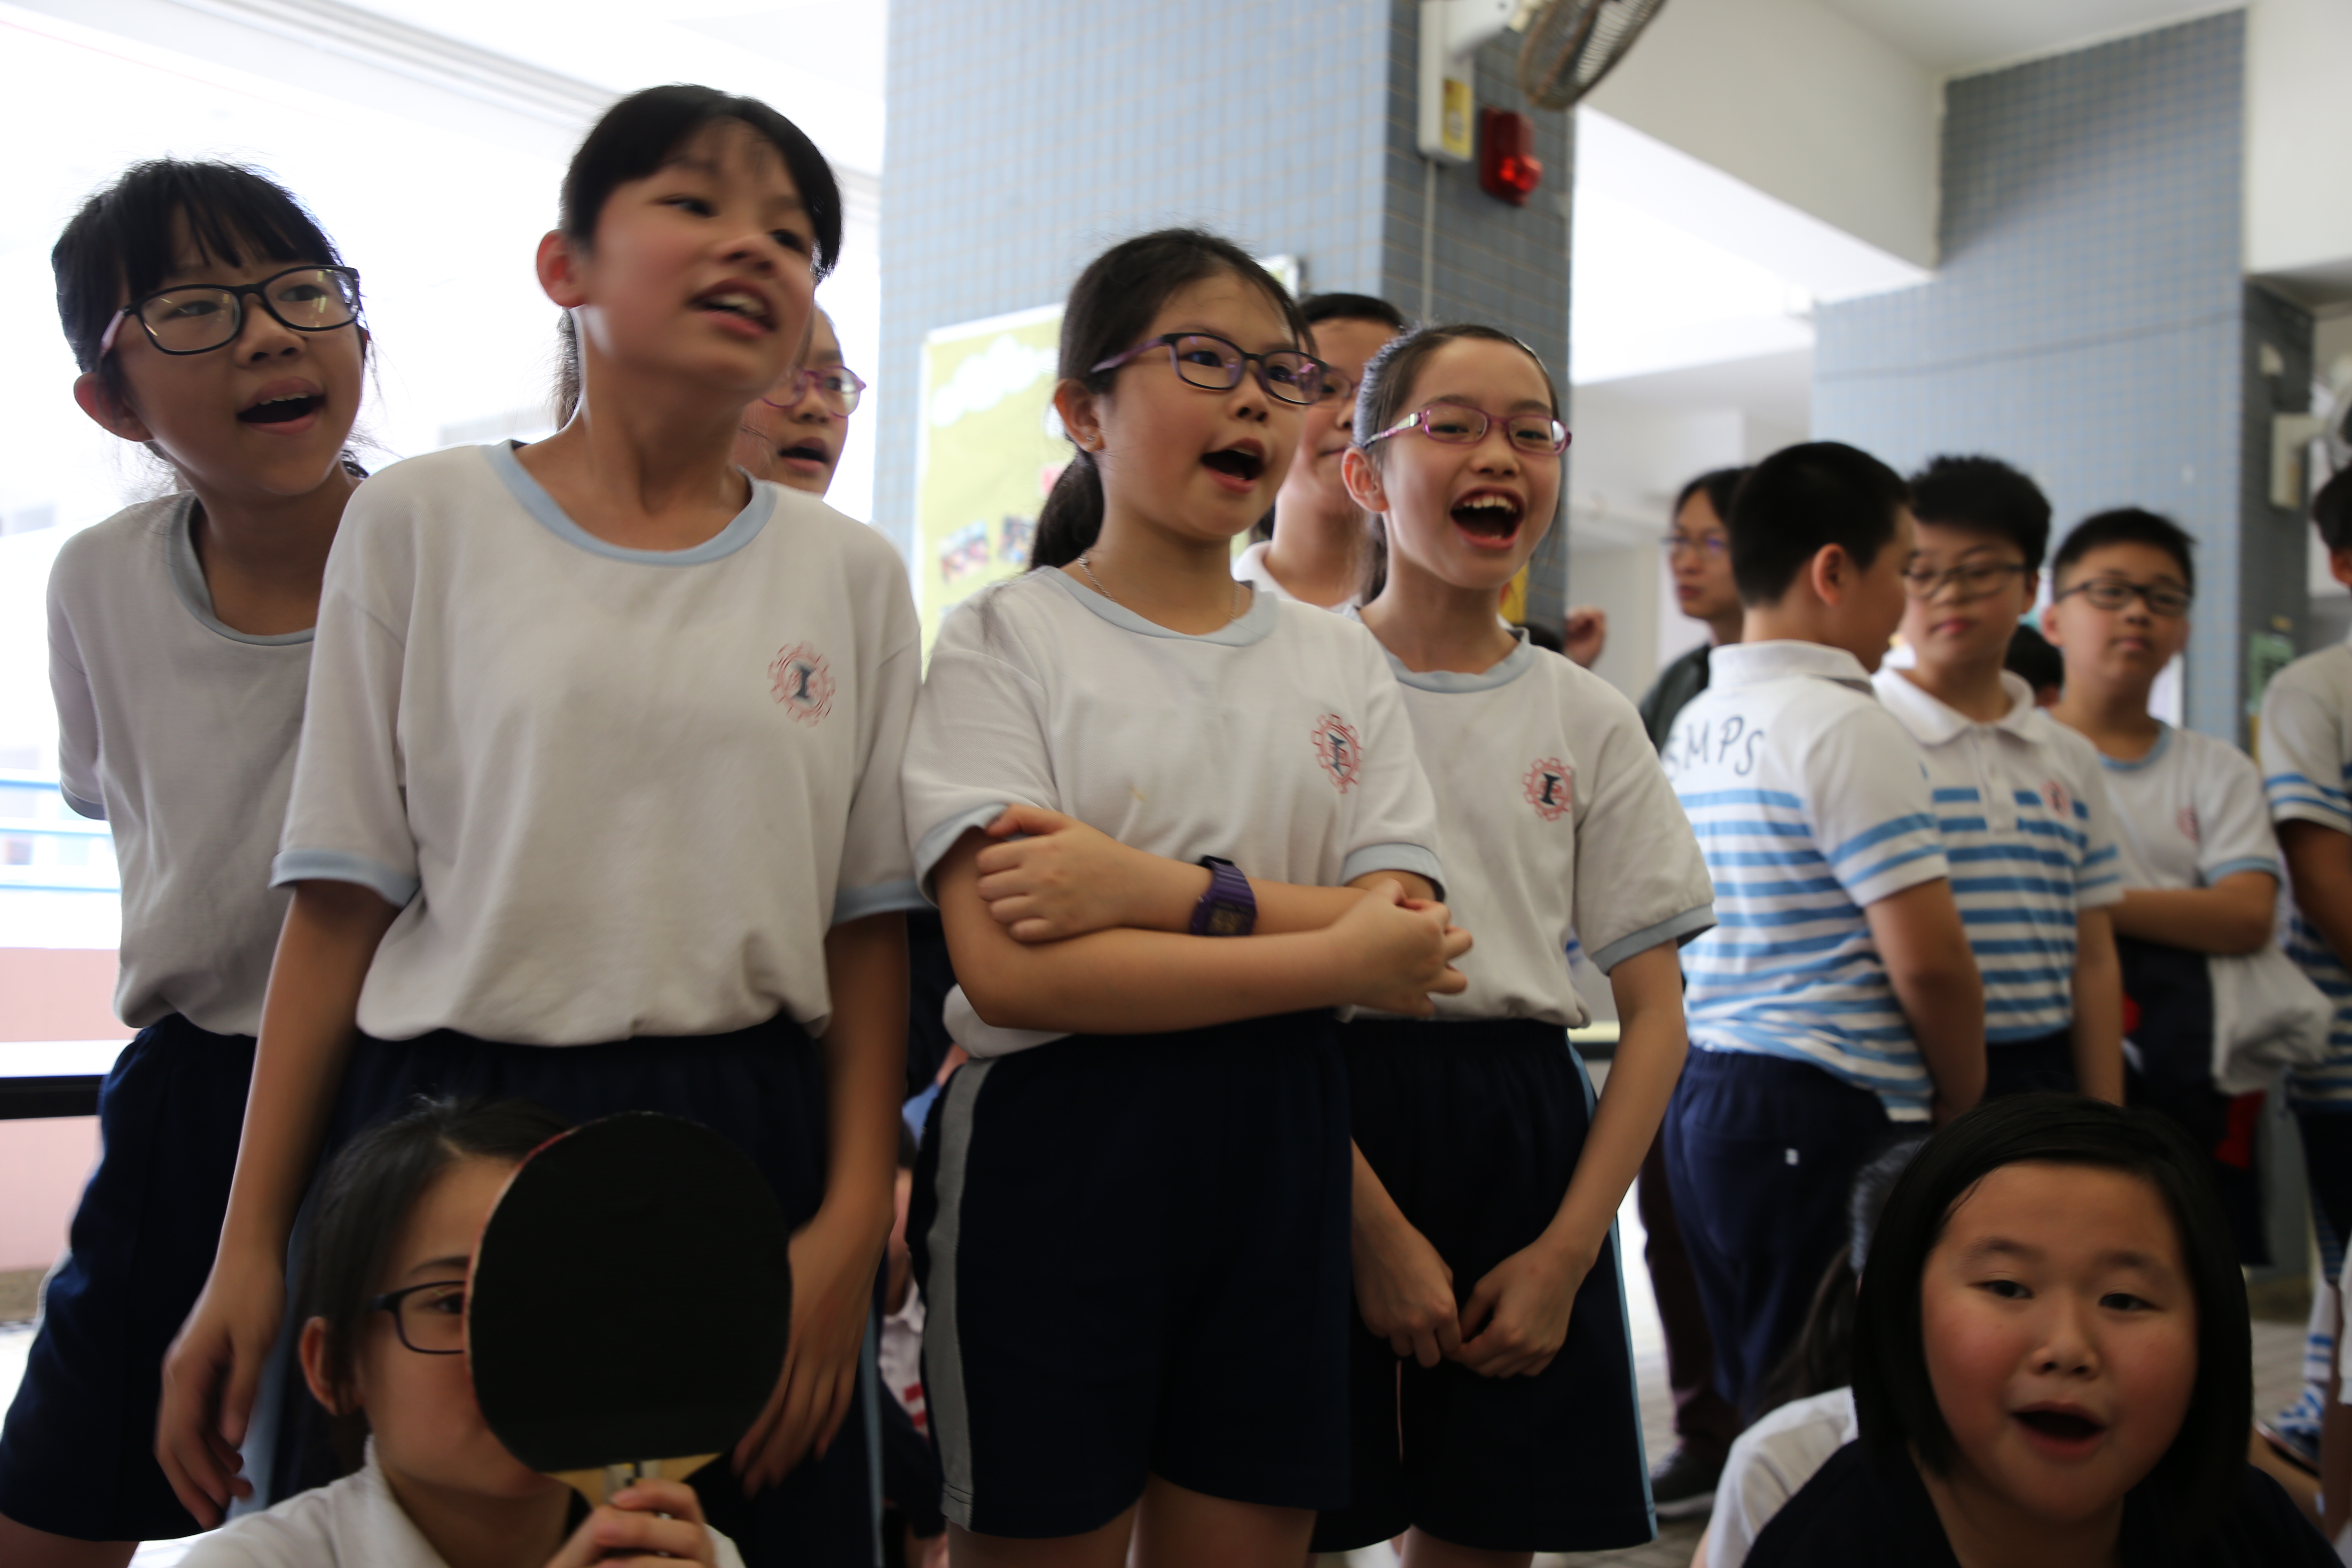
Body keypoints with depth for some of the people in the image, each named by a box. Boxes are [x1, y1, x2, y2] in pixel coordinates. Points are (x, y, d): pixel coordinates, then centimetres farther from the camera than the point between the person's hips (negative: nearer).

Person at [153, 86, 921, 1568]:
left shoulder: (852, 573, 6)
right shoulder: (422, 520, 1)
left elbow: (869, 929, 5)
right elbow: (340, 905, 0)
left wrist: (855, 1222, -3)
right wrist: (250, 1248, -1)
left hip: (746, 1142, 2)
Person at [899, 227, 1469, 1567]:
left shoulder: (1341, 659, 10)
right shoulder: (1005, 639, -4)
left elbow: (1407, 939, -3)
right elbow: (1012, 971, -17)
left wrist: (1166, 888, -18)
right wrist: (1335, 959, -14)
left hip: (1280, 1153, 4)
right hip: (1060, 1149, -4)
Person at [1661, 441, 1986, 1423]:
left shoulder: (1693, 724, 12)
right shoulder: (1847, 726, -14)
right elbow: (1927, 959, -18)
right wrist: (1963, 1106, -2)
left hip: (1703, 1092, 8)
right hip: (1829, 1115, -8)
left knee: (1752, 1405, 16)